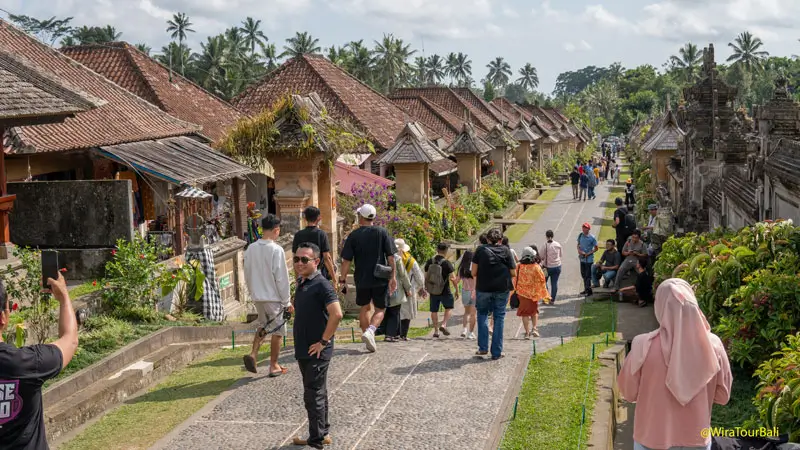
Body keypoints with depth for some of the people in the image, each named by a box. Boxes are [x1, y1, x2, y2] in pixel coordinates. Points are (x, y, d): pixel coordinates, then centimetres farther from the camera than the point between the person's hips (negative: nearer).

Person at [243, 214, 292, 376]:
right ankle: (274, 366, 15)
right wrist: (287, 301, -7)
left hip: (257, 297, 6)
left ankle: (253, 354, 6)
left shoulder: (250, 249, 0)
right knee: (278, 331, 8)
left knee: (263, 325, 24)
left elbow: (247, 274, 8)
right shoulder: (276, 250, -17)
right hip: (274, 297, -6)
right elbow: (281, 278, -15)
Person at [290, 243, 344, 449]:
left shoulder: (321, 285, -17)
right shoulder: (301, 284, 10)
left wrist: (323, 341, -21)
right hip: (304, 350, 9)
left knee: (314, 395, -1)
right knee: (317, 393, 18)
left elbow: (337, 314, -27)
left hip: (316, 352, -9)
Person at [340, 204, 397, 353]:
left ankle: (367, 334, 19)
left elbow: (346, 260, -4)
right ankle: (370, 331, -18)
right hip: (380, 279, -1)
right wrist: (393, 277, 0)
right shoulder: (382, 232, -1)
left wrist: (342, 280, 4)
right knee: (380, 310, 7)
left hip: (362, 279, 1)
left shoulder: (353, 235, -2)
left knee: (364, 308, 18)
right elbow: (390, 257, -5)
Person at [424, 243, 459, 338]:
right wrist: (456, 289, -3)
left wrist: (426, 287, 20)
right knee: (449, 307, 17)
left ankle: (436, 330, 16)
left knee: (434, 310, 14)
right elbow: (453, 279, -16)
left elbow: (426, 277, 6)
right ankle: (444, 325, 1)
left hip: (432, 291, 3)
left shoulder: (429, 262, -1)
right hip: (444, 291, -3)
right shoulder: (447, 263, -15)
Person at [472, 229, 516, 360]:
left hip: (483, 289, 0)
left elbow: (474, 273, -2)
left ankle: (483, 347, 9)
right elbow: (513, 273, 1)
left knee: (482, 314, 18)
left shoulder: (480, 250, 0)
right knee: (499, 317, 8)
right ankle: (496, 353, 9)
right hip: (502, 289, 0)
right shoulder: (505, 250, 1)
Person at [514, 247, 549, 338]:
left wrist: (514, 292, 10)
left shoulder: (519, 267, -9)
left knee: (524, 313, 8)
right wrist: (545, 295, 5)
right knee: (534, 311, 20)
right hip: (534, 293, 0)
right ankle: (534, 328, 4)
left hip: (522, 293, 0)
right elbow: (541, 281, -6)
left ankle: (527, 332, 5)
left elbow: (514, 280, -1)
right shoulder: (536, 267, -11)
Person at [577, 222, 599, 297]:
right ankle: (586, 289, 28)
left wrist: (588, 254, -16)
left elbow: (596, 248, -8)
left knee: (588, 275, -3)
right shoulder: (580, 235, 2)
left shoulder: (592, 237, -13)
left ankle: (589, 290, 7)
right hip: (582, 258, 6)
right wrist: (579, 250, -7)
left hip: (589, 259, -6)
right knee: (583, 274, 15)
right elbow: (578, 245, 13)